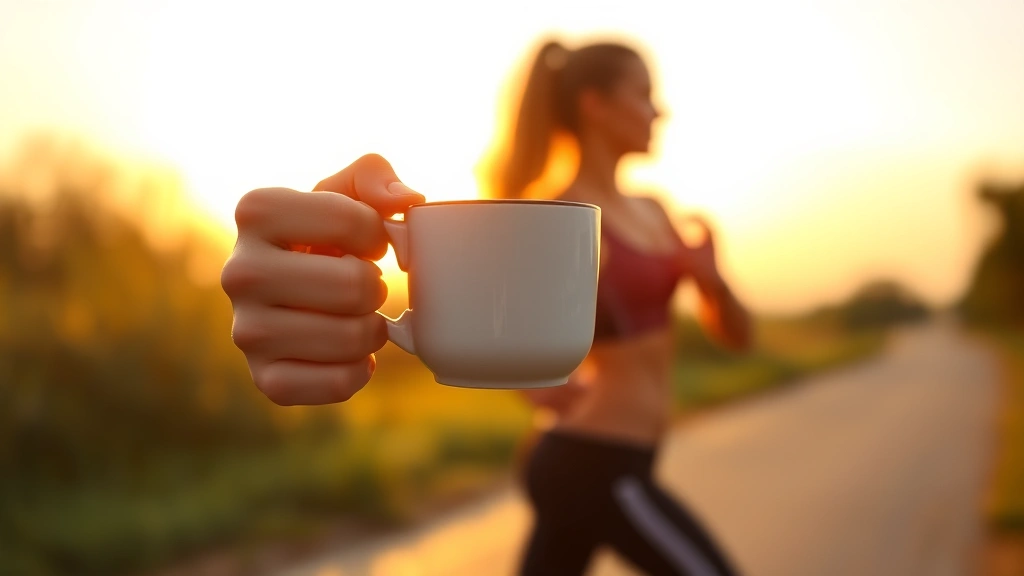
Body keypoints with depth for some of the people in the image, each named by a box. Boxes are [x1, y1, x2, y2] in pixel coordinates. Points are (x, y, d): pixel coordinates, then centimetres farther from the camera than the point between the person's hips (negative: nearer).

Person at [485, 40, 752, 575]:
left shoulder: (651, 213, 11)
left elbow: (735, 333, 11)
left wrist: (711, 277, -10)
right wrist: (538, 385, -44)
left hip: (591, 461, 8)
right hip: (595, 465, -8)